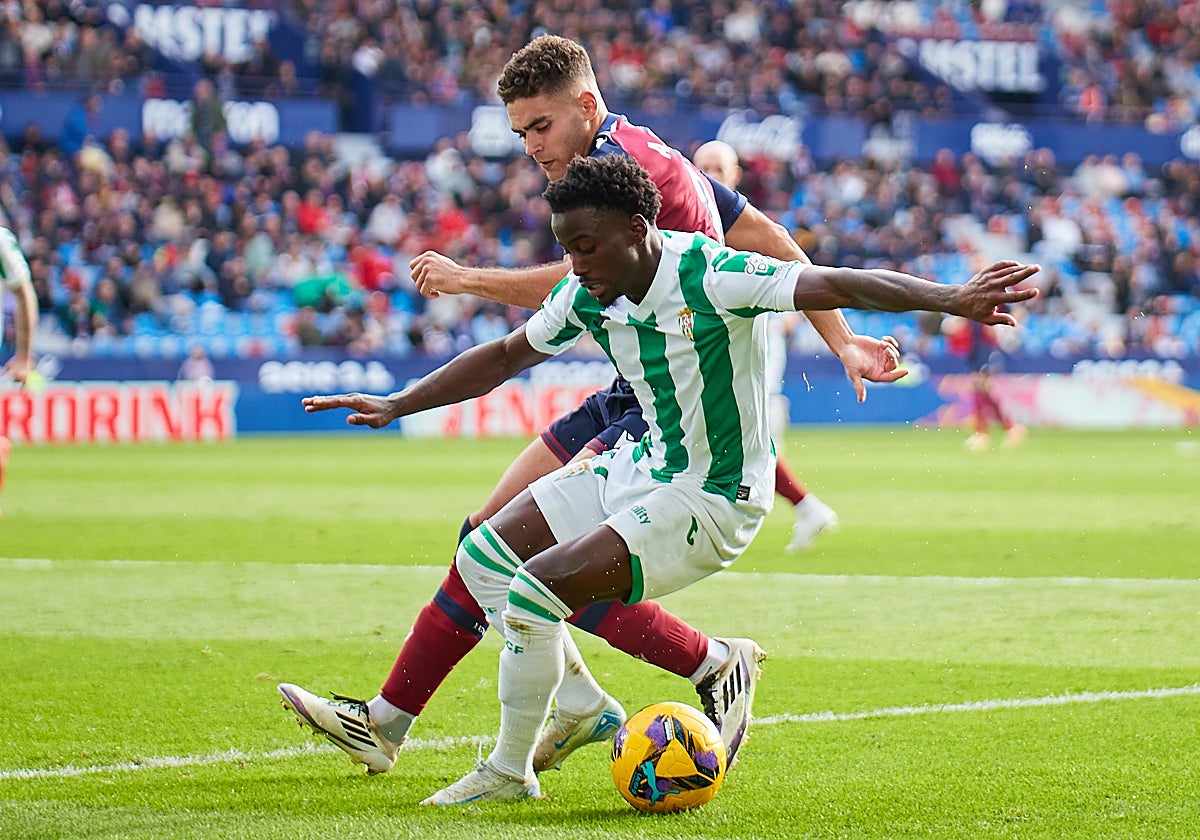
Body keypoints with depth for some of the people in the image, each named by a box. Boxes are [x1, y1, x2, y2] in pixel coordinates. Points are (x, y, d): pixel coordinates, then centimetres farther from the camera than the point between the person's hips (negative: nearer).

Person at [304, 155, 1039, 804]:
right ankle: (583, 703, 18)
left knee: (531, 593, -18)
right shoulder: (588, 295, -3)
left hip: (712, 499, -9)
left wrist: (950, 299, -47)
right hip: (640, 469, 9)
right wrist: (395, 406, 12)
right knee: (483, 557, 8)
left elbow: (839, 286, -33)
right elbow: (503, 357, 13)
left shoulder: (713, 276, -25)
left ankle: (509, 771, 2)